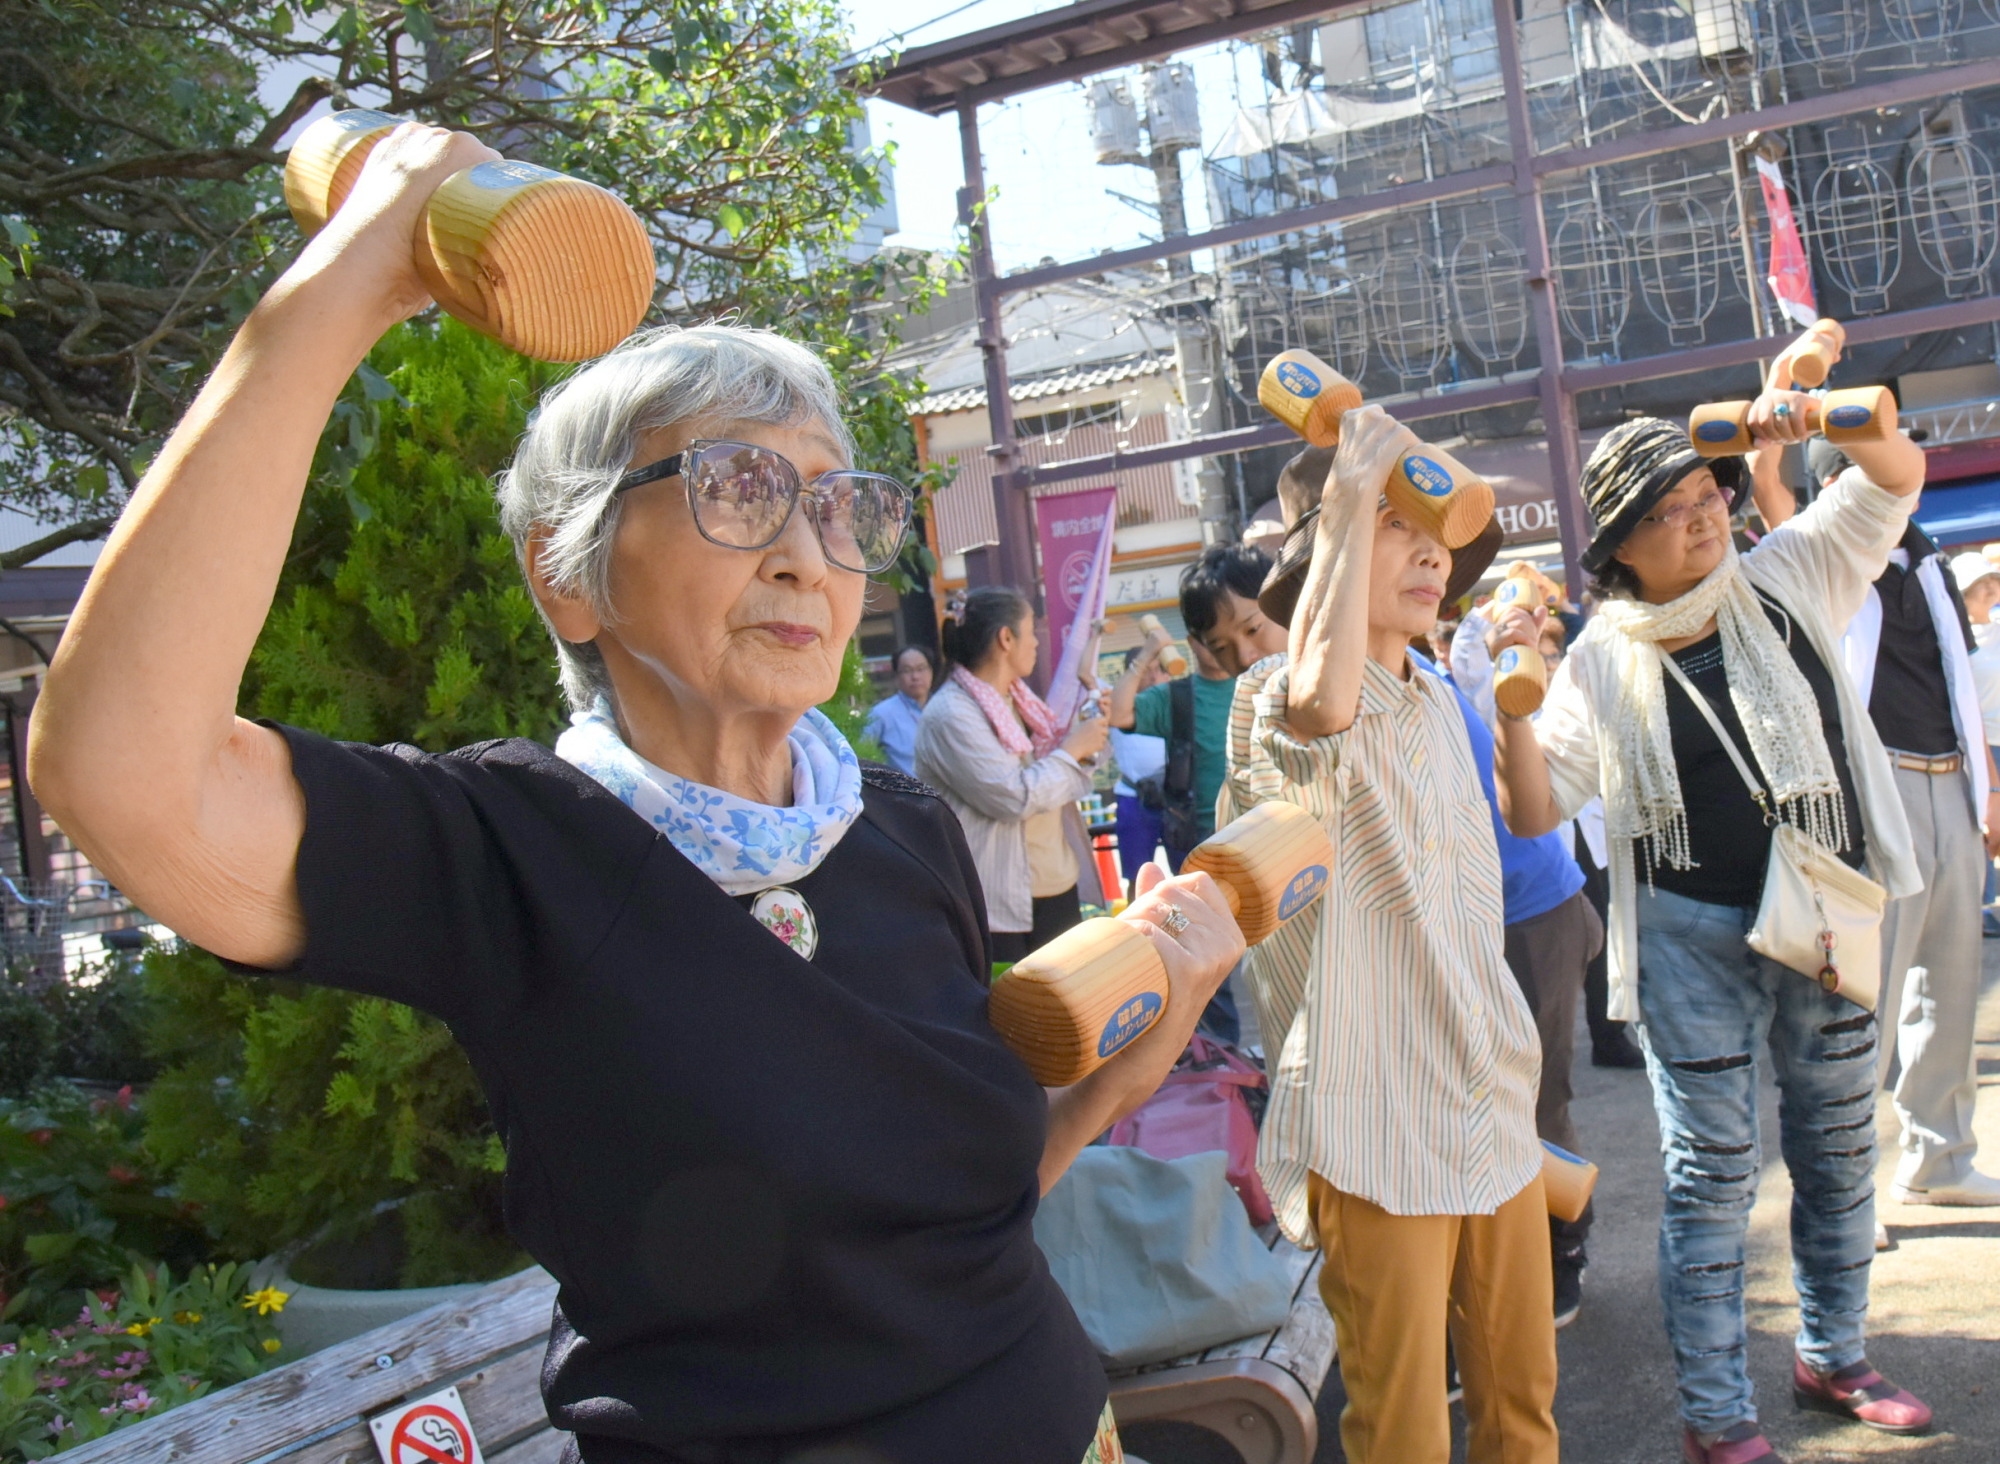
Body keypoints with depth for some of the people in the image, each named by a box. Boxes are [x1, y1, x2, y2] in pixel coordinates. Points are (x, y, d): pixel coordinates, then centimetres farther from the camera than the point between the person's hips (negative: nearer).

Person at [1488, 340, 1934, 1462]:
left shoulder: (1788, 581, 1)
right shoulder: (1602, 662, -4)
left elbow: (1899, 477, -1)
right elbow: (1535, 812, -5)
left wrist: (1814, 414, -20)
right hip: (1693, 935, -3)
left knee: (1841, 1149, 15)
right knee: (1714, 1169, 1)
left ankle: (1834, 1357, 35)